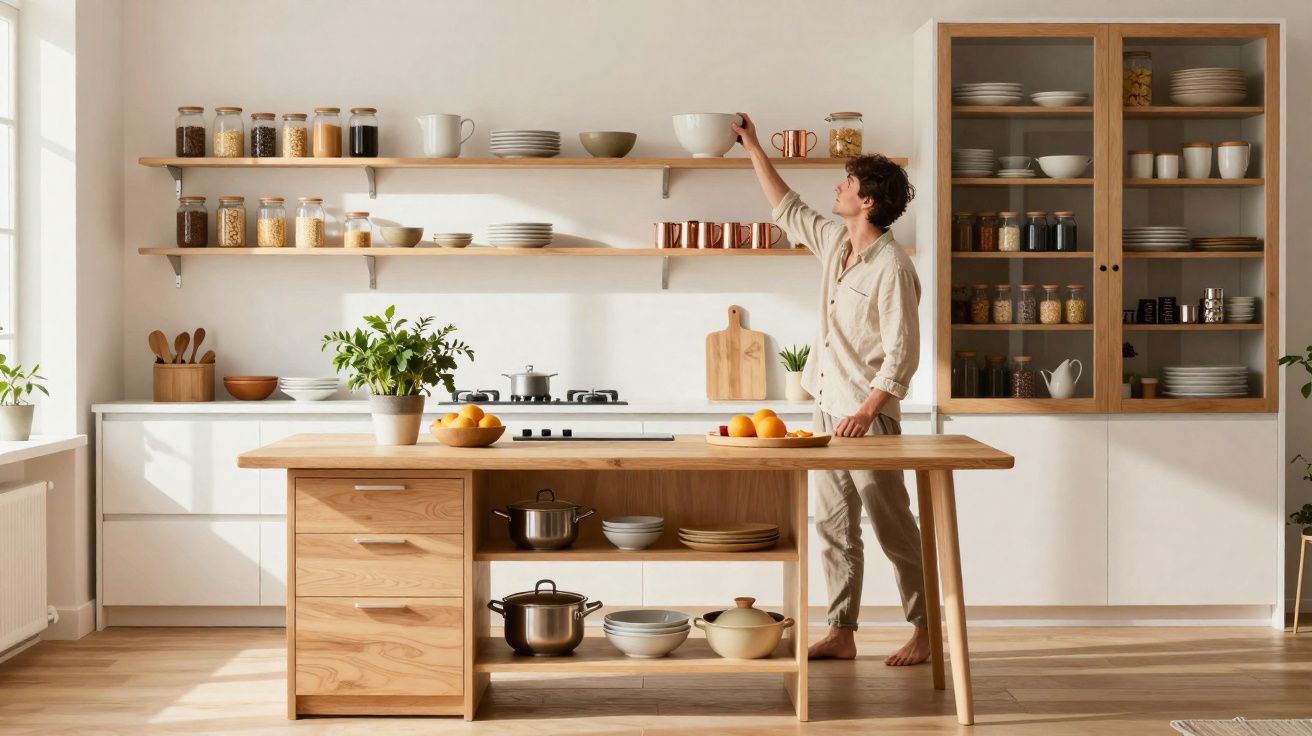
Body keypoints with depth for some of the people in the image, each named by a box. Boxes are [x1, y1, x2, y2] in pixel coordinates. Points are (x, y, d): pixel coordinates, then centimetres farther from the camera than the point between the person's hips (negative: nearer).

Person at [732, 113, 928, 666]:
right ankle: (841, 634, 15)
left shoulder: (891, 267, -16)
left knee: (893, 528, 0)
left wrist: (867, 411, -27)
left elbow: (901, 355, -19)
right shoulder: (835, 240, 8)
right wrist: (754, 150, 25)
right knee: (834, 528, 9)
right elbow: (787, 210, 26)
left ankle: (923, 632, 9)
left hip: (867, 415, -8)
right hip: (827, 409, 8)